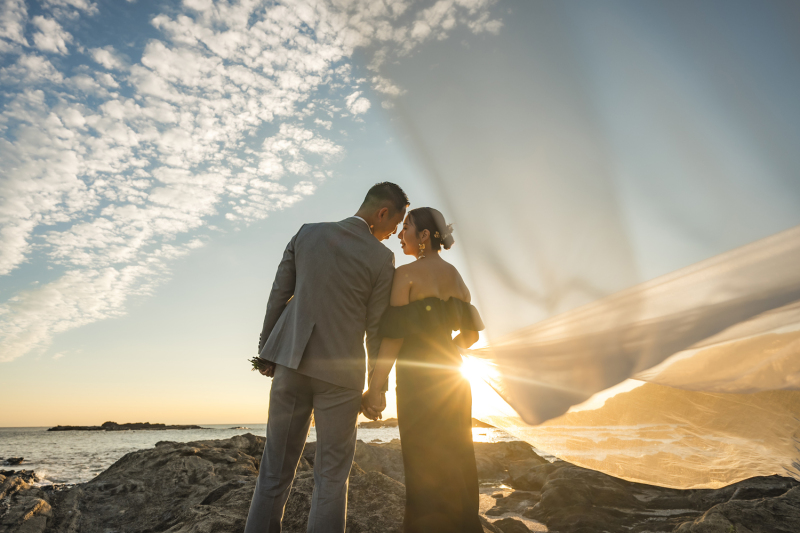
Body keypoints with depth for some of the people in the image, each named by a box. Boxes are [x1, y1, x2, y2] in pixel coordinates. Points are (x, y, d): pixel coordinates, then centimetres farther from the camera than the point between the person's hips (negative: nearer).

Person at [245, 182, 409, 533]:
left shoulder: (306, 233, 4)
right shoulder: (381, 258, -7)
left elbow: (278, 295, 6)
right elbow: (377, 327, -4)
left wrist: (266, 350, 15)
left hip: (291, 360, 4)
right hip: (340, 370, -3)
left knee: (276, 468, 13)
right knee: (331, 475, 9)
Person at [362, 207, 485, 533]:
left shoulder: (406, 274, -8)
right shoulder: (456, 277, 11)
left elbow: (395, 334, -15)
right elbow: (471, 333, 13)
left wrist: (375, 387, -13)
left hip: (418, 380, -6)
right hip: (452, 378, 6)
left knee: (426, 471, 1)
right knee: (455, 467, 14)